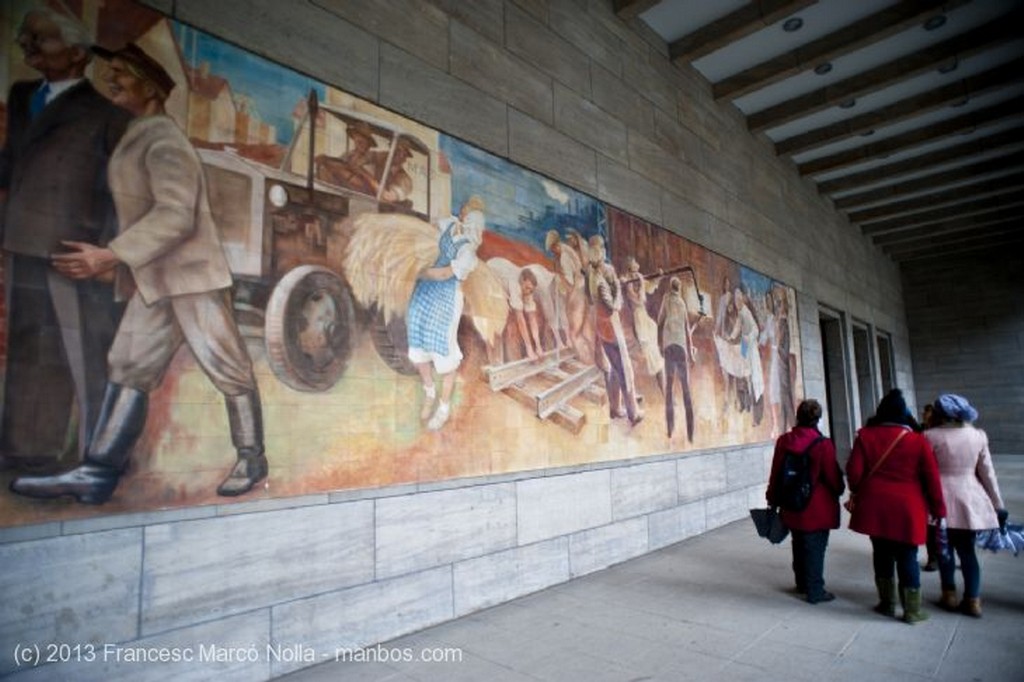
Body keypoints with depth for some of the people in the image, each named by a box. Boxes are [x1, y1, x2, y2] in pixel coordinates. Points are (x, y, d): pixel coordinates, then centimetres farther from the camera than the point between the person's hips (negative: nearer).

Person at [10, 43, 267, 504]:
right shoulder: (136, 139, 20)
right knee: (128, 370, 5)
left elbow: (177, 214, -22)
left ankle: (250, 459, 10)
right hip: (155, 280, 10)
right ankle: (97, 473, 9)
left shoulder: (163, 139, -10)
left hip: (190, 275, -10)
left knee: (227, 369, -1)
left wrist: (111, 256, -24)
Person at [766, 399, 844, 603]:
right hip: (817, 509, -5)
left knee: (799, 546, 19)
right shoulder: (822, 444, -19)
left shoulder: (783, 441, -4)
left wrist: (773, 499, 15)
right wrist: (839, 490, 13)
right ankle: (815, 591, 16)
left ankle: (802, 584, 35)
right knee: (815, 548, 6)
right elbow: (833, 477, -10)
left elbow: (775, 473, 3)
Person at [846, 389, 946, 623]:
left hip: (874, 506, 1)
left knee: (882, 554, 14)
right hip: (906, 509, -1)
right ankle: (912, 611, 16)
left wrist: (857, 494, 14)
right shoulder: (917, 440, -6)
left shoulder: (865, 436, -4)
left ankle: (887, 603, 25)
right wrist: (938, 509, 8)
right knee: (907, 558, 8)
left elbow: (854, 471, -4)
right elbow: (931, 479, -3)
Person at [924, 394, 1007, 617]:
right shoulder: (978, 435, 0)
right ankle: (973, 601, 16)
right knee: (968, 550, 12)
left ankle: (950, 596, 19)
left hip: (943, 500, -3)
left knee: (945, 549, 11)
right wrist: (998, 506, 13)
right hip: (971, 500, 3)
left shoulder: (931, 436, -11)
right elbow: (987, 473, 5)